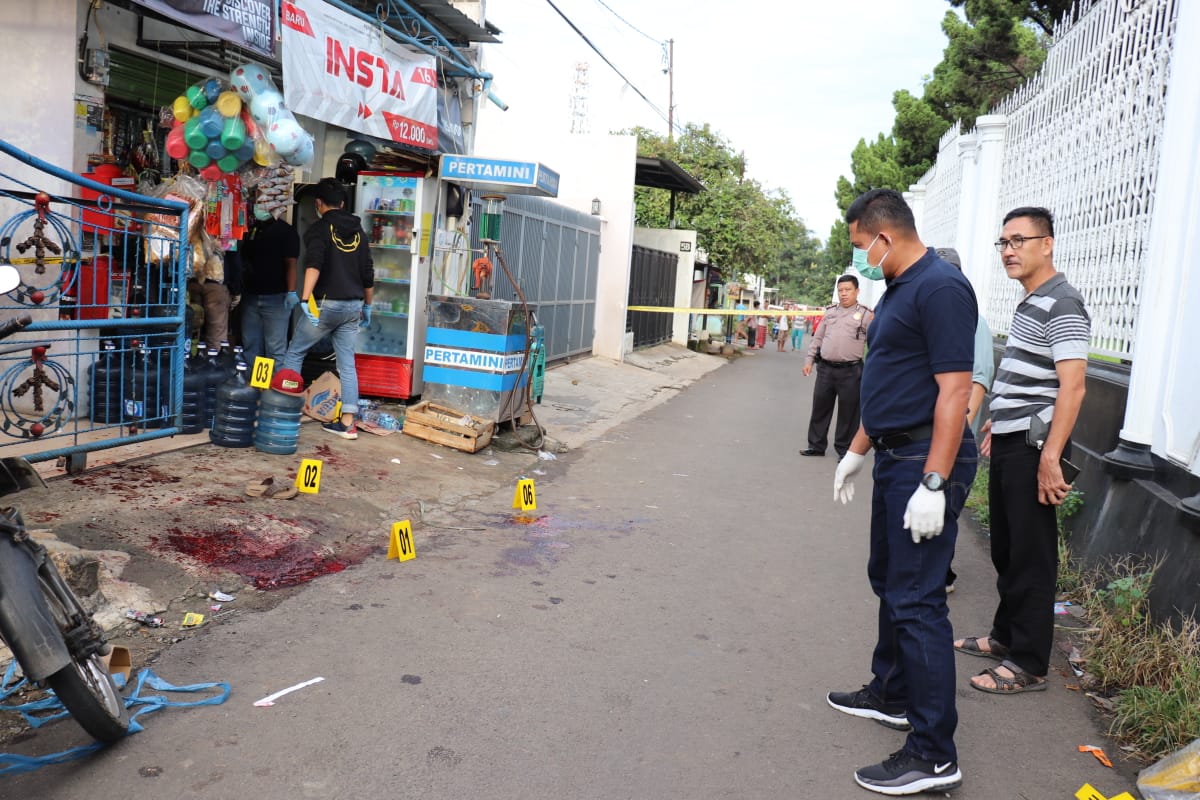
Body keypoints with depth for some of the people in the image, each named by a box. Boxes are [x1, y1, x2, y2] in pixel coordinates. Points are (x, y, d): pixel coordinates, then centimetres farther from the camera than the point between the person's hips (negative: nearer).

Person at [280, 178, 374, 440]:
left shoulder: (319, 229, -5)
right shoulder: (358, 231, 12)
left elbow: (314, 264, -23)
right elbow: (368, 274, 14)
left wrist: (305, 299, -30)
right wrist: (367, 306, 24)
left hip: (327, 303, -5)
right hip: (353, 305, 5)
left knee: (294, 352, 9)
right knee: (347, 363, 7)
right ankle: (347, 423, 6)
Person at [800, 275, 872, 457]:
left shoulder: (865, 314, 0)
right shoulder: (830, 311, 12)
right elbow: (818, 338, 16)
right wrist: (809, 360, 10)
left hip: (850, 371, -4)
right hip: (825, 368, 4)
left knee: (848, 412, 4)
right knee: (820, 408, 10)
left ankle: (844, 449, 15)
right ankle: (816, 445, 22)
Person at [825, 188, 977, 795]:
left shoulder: (941, 289, -17)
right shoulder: (898, 290, 14)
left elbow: (954, 389, -23)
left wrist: (933, 484, -26)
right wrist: (857, 450, 24)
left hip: (926, 462, -10)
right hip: (895, 457, 10)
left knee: (915, 598, -7)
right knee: (889, 581, 20)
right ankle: (892, 694, 38)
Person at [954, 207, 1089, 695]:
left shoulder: (1062, 305, -13)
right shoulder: (1028, 305, 16)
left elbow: (1072, 386, -21)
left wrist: (1050, 457, -25)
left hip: (1033, 448, -9)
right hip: (1009, 445, 9)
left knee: (1031, 557, -1)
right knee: (1006, 549, 17)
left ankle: (1029, 664, 8)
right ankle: (1005, 636, 31)